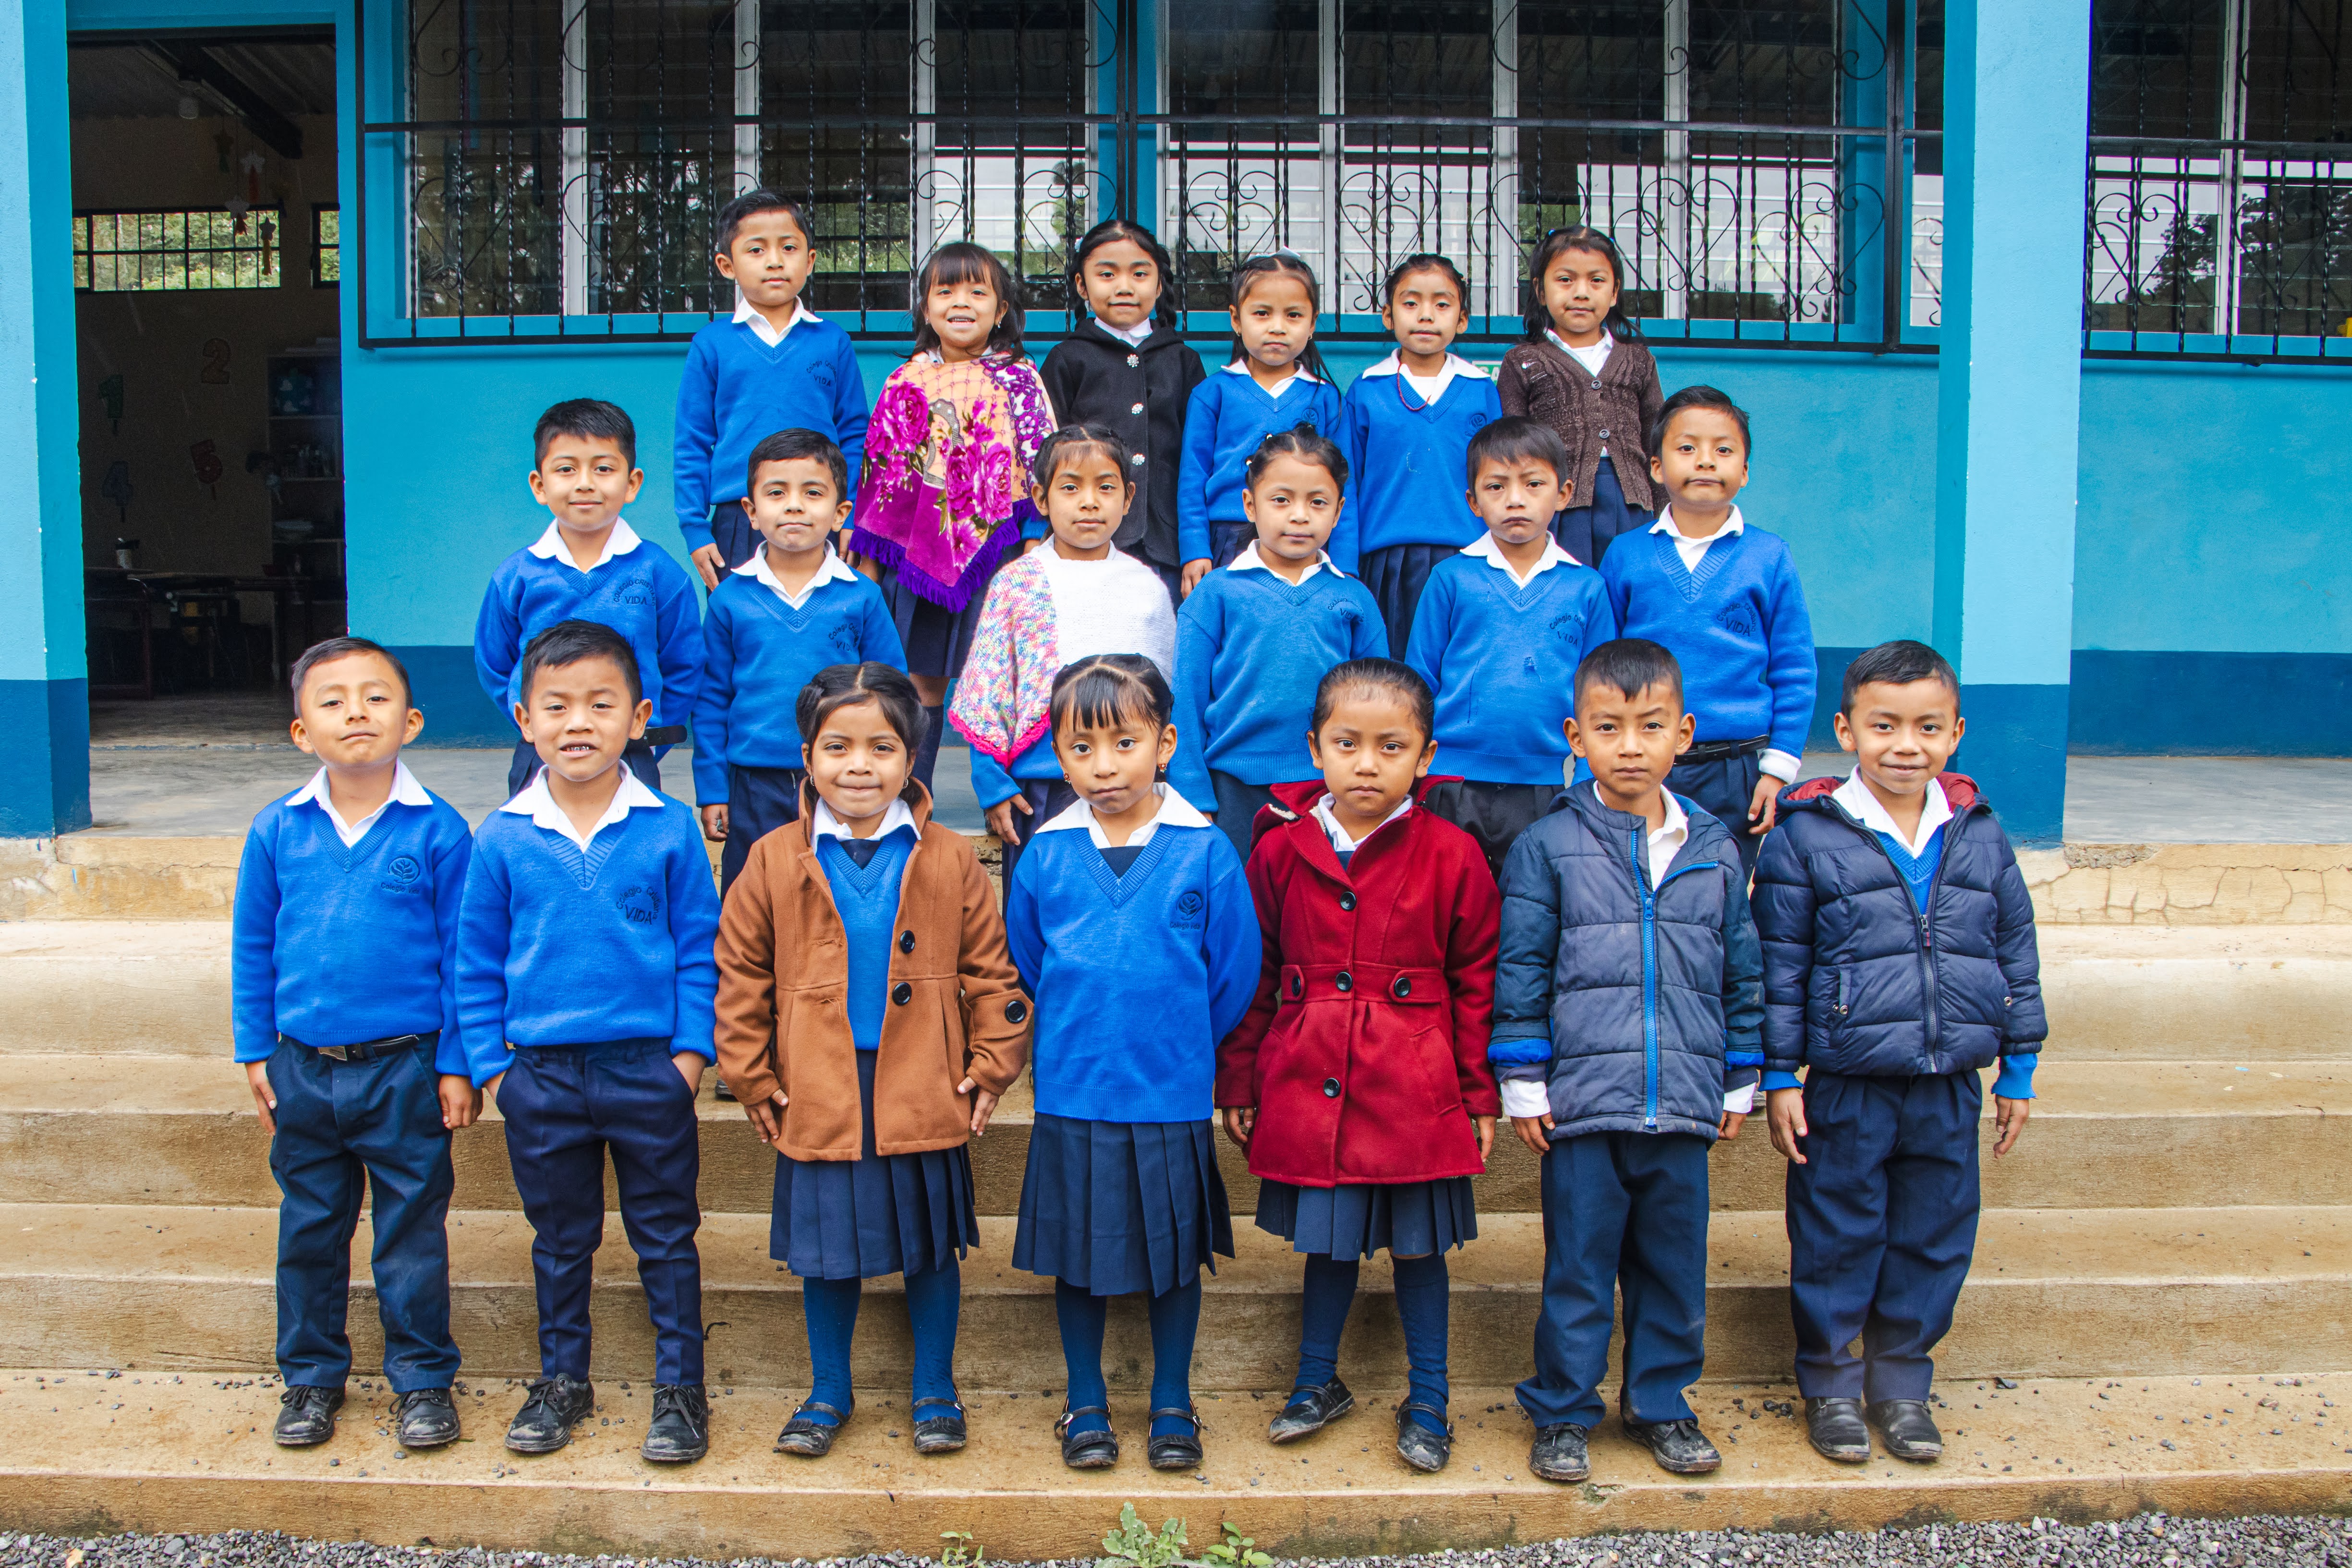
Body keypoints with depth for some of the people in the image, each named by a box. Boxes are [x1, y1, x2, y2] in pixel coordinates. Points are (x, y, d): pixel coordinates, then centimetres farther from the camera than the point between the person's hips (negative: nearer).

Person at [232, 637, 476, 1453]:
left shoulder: (439, 831, -9)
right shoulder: (277, 830, -1)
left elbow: (462, 952, -4)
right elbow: (252, 947, 8)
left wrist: (457, 1065, -4)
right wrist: (256, 1052, 7)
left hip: (405, 1069, -3)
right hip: (303, 1068, 3)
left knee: (411, 1231, 7)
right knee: (309, 1228, 16)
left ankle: (422, 1379, 23)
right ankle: (310, 1377, 32)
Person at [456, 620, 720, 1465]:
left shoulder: (670, 830, -6)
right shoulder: (503, 839, -2)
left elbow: (699, 950, -1)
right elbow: (477, 963, 5)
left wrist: (691, 1052, -6)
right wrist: (490, 1064, 1)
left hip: (649, 1070, -1)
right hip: (541, 1072, 2)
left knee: (665, 1236, 9)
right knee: (560, 1239, 17)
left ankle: (680, 1387, 23)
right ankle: (562, 1380, 34)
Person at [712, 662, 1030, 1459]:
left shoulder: (950, 862, -3)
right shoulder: (775, 862, -2)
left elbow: (990, 973, 3)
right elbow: (740, 976, 4)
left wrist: (990, 1068, 0)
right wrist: (755, 1080, 3)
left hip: (923, 1098, 0)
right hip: (819, 1099, 0)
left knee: (932, 1248, 12)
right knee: (825, 1251, 12)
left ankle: (935, 1390, 30)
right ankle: (828, 1393, 31)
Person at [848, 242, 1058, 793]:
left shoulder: (1020, 381, 2)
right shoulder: (906, 382, 9)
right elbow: (879, 464, 13)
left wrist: (1036, 541, -7)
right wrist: (868, 551, 10)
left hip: (994, 548, -2)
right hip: (916, 547, 2)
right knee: (920, 685, 8)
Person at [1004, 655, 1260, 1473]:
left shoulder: (1205, 851, -7)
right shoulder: (1045, 855, -2)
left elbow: (1234, 972, 1)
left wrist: (1180, 1042, 8)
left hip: (1173, 1094, -1)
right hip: (1071, 1092, 1)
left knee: (1176, 1254, 11)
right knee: (1077, 1253, 11)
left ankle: (1172, 1405, 29)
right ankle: (1085, 1404, 29)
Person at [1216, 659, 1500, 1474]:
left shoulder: (1451, 856, -6)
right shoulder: (1281, 850, -1)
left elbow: (1477, 982, 1)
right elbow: (1254, 976, 7)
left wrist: (1481, 1095, 2)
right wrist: (1239, 1080, 9)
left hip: (1414, 1090, -1)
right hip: (1310, 1084, 2)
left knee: (1417, 1245, 10)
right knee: (1327, 1239, 15)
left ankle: (1427, 1401, 29)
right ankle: (1318, 1382, 36)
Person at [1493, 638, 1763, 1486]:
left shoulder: (1714, 850, 7)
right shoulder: (1548, 846, -2)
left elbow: (1741, 970, 14)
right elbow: (1520, 970, -1)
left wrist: (1740, 1081, 14)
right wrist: (1523, 1083, -4)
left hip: (1685, 1101, 3)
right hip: (1582, 1099, -3)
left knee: (1675, 1263, 12)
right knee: (1578, 1266, 5)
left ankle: (1662, 1402, 29)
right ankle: (1562, 1411, 20)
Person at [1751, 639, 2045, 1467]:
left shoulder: (1980, 836, 4)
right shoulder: (1807, 837, -7)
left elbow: (2017, 955, 12)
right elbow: (1778, 966, -4)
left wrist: (2018, 1069, 12)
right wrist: (1780, 1076, -5)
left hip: (1950, 1086, 4)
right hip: (1846, 1085, -3)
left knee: (1935, 1234, 12)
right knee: (1838, 1234, 7)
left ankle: (1902, 1379, 29)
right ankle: (1830, 1381, 24)